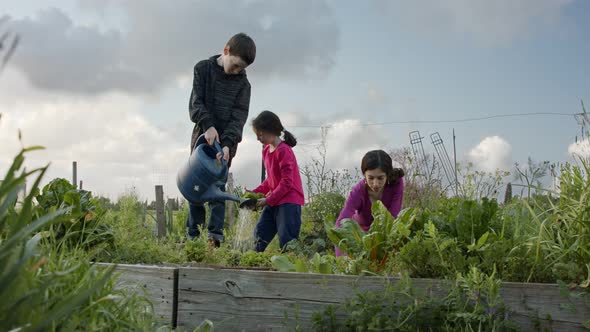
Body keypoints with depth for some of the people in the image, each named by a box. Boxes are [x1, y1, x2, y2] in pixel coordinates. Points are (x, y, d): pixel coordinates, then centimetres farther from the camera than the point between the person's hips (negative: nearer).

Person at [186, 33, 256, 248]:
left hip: (226, 141, -1)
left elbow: (239, 116, -9)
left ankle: (215, 235, -15)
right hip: (202, 135, 1)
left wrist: (227, 143, -24)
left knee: (217, 185, -9)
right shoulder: (203, 69, 1)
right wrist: (208, 125, -25)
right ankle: (193, 236, 5)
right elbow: (196, 103, -7)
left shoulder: (242, 83, -1)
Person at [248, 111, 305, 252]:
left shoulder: (284, 151, -15)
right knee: (260, 235, 9)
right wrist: (256, 192, 6)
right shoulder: (266, 150, 13)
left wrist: (268, 200, -17)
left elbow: (287, 183, -18)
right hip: (273, 202, 9)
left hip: (289, 201, -9)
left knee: (286, 241, -11)